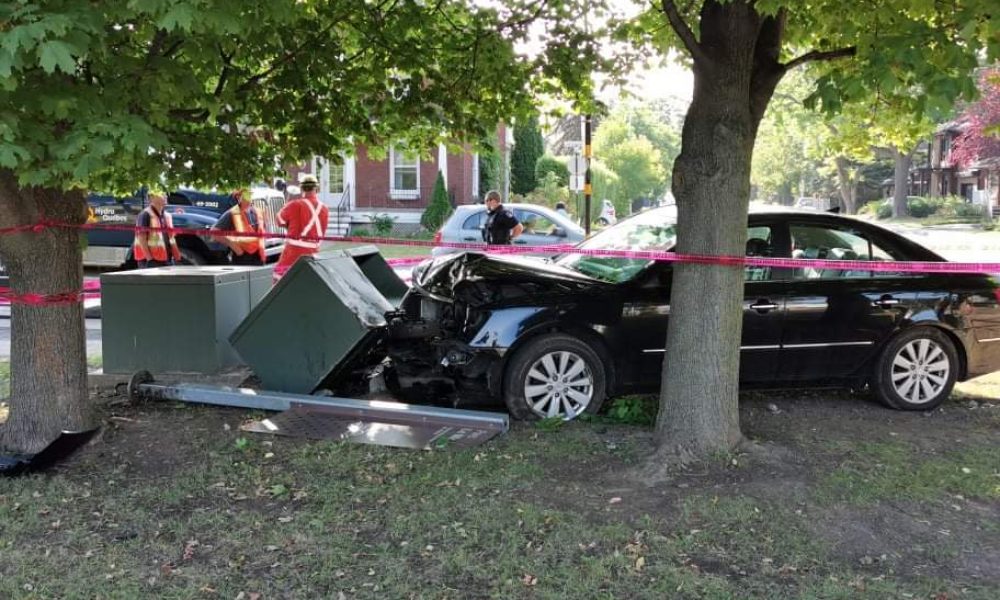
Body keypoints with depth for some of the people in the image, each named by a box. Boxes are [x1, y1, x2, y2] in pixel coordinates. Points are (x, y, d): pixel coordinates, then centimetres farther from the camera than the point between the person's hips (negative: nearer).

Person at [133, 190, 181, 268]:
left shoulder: (167, 215, 16)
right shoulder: (146, 215, -9)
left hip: (167, 260, 8)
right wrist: (149, 258, -22)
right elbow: (141, 239, -16)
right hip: (151, 261, -8)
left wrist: (177, 257, 12)